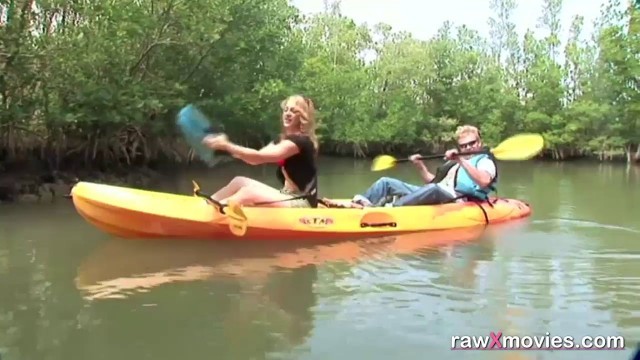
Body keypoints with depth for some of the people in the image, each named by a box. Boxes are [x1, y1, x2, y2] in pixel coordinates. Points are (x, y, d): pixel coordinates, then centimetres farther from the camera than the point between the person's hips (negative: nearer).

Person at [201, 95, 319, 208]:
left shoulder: (302, 141, -15)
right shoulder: (283, 139, 14)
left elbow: (260, 157, -25)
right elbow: (255, 159, 3)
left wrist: (227, 146, -25)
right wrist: (230, 149, -13)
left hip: (302, 203, -9)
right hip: (288, 197, 9)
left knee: (249, 193, -23)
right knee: (240, 181, -2)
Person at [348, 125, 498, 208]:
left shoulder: (485, 160, 8)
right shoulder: (453, 163, 31)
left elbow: (484, 181, -16)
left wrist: (462, 161, -23)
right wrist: (420, 166, 19)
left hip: (454, 201, -8)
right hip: (434, 196, 8)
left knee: (434, 189, -44)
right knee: (386, 182, -1)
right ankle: (359, 206, -25)